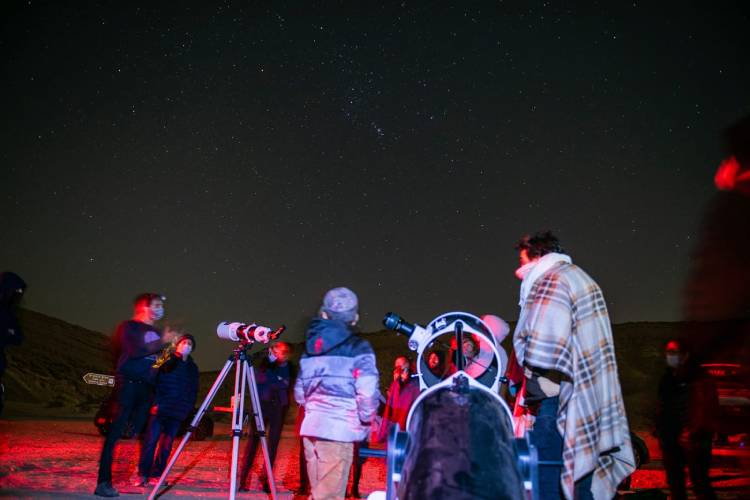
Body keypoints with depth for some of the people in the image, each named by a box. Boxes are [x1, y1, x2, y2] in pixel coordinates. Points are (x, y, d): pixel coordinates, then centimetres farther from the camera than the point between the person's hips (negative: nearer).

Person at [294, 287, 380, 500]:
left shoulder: (311, 347, 13)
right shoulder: (358, 348, -5)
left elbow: (299, 393, 17)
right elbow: (367, 394, -13)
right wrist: (365, 420, 2)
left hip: (311, 426, 6)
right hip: (339, 429, -6)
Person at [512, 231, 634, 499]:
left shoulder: (549, 281, -11)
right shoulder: (580, 277, 20)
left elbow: (545, 349, -21)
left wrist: (539, 391, -14)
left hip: (560, 399, -10)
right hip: (590, 402, 10)